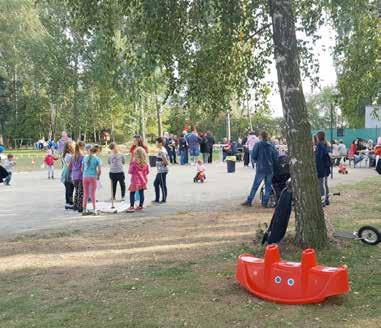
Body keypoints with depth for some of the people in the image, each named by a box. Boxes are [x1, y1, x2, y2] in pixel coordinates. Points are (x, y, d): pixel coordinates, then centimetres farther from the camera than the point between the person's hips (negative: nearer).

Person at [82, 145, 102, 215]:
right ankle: (94, 210, 4)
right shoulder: (97, 159, -5)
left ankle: (84, 210, 15)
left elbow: (82, 168, 8)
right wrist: (98, 176, 6)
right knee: (93, 194, 4)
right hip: (93, 177, -3)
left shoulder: (85, 157, 7)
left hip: (85, 177, 3)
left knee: (85, 194, 11)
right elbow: (99, 170, -10)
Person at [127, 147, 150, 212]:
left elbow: (130, 171, -7)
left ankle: (132, 207, -6)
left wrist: (130, 165, 10)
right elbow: (147, 172, 8)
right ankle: (140, 206, 19)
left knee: (132, 193, -1)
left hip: (135, 181, -5)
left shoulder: (134, 163, -15)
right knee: (141, 193, 11)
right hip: (143, 181, 5)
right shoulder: (145, 163, -1)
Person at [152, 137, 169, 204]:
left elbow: (166, 162, -22)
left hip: (162, 171, -11)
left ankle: (164, 200, 11)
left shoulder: (162, 151, -18)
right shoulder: (160, 150, 13)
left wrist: (162, 155, -25)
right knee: (156, 183, 16)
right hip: (160, 171, 11)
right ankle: (157, 199, 23)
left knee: (163, 185, 0)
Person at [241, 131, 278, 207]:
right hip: (270, 169, 2)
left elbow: (253, 156, -6)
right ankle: (265, 202, 11)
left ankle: (249, 201, 6)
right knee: (268, 186, 10)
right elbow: (276, 157, 3)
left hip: (260, 169, -2)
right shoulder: (271, 145, 3)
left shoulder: (258, 144, -5)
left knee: (255, 185, 4)